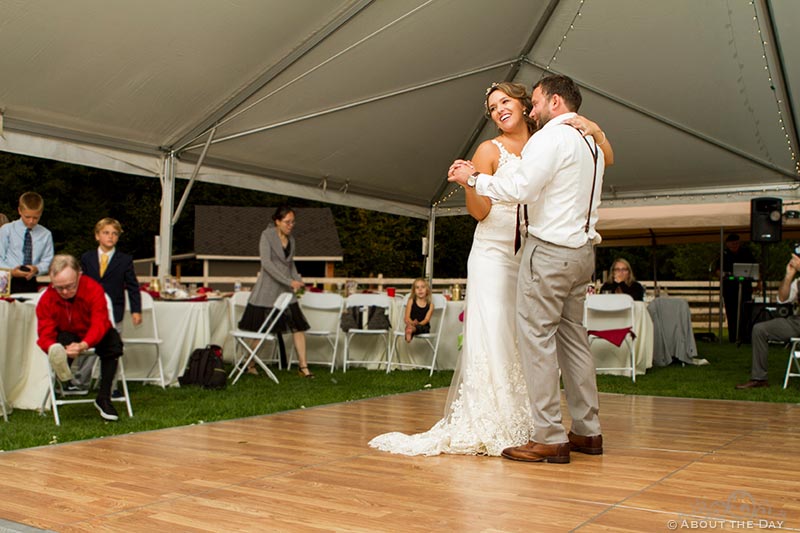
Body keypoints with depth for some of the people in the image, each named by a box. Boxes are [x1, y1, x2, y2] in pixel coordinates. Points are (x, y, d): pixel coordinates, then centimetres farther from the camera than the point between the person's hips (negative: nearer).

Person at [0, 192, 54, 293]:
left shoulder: (45, 234, 7)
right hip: (10, 281, -1)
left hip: (32, 283, 1)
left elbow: (48, 261, 8)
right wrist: (11, 271, -17)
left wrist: (37, 268, -14)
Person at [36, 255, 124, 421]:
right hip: (66, 336, 1)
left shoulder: (93, 289, -25)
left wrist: (83, 345, -54)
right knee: (64, 338, -33)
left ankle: (103, 398, -23)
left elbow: (100, 323, -34)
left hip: (93, 336, -1)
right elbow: (45, 334, -21)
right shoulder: (47, 299, -19)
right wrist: (54, 349, -47)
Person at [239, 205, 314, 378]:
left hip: (286, 292, 6)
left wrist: (298, 280, 3)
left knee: (298, 326, -4)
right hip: (267, 291, -5)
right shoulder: (267, 236, -9)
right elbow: (266, 263, -19)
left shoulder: (291, 240, 10)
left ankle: (303, 367, 1)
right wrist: (289, 281, -23)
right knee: (260, 330, 4)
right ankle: (250, 364, 21)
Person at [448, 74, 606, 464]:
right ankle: (587, 431, 18)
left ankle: (549, 439, -6)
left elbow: (521, 188, -19)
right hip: (581, 250, 10)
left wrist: (474, 179, -6)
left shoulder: (552, 137, -10)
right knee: (573, 338, 13)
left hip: (550, 249, -9)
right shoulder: (591, 142, 20)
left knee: (536, 337, -7)